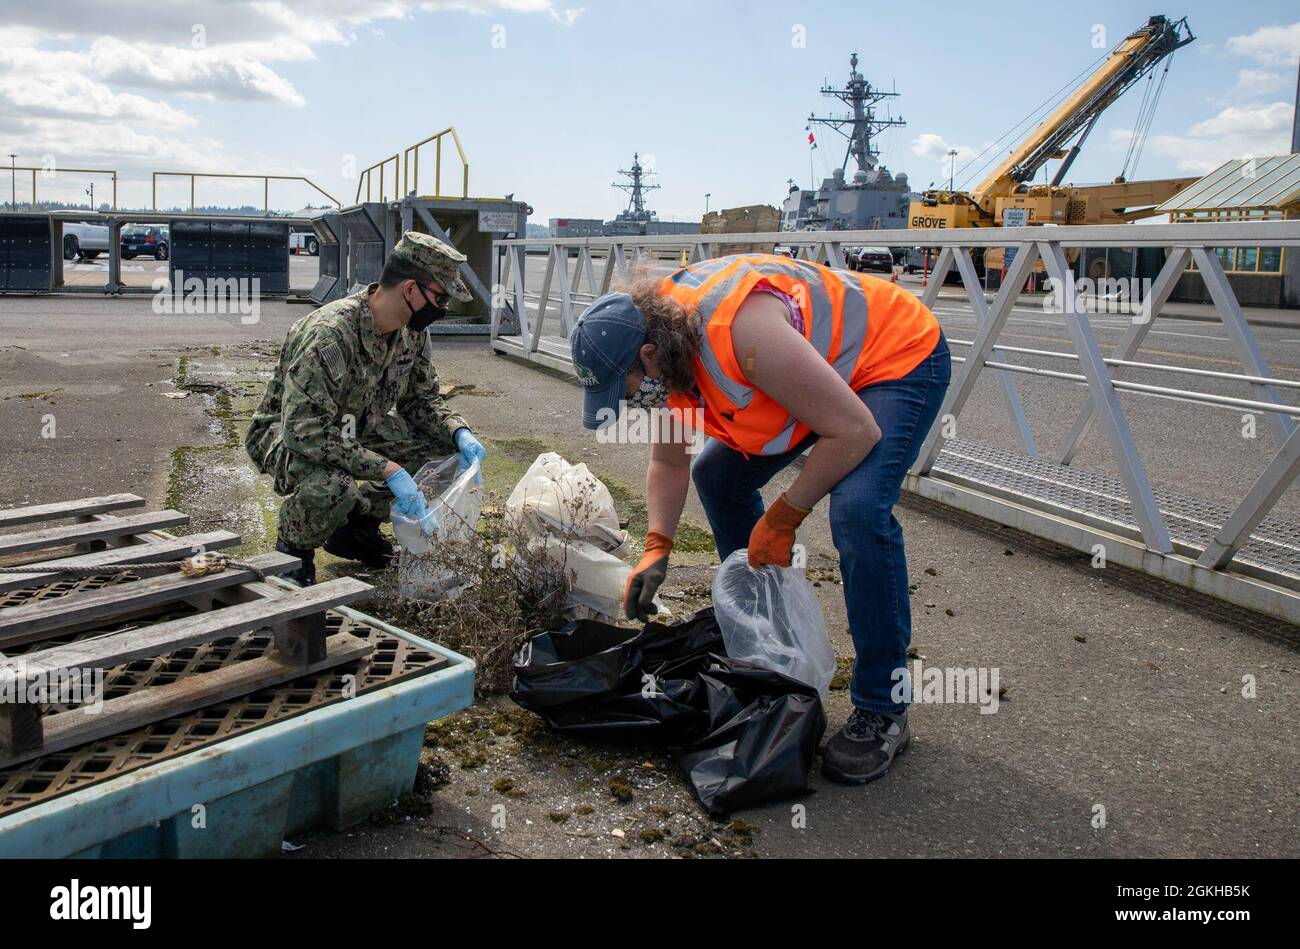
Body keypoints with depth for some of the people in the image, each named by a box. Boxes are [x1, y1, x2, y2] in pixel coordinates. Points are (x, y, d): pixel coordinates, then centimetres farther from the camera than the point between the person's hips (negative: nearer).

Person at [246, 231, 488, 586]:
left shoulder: (413, 333, -8)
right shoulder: (328, 334, -34)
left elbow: (420, 398, 5)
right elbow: (304, 430, -38)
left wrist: (460, 433, -16)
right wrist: (388, 470, -41)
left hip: (355, 428, 8)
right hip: (285, 434, -8)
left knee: (447, 446, -8)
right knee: (332, 487, -40)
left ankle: (358, 524, 11)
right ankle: (291, 549, -4)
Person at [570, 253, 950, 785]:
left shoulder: (742, 331, -39)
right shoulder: (660, 346, -11)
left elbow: (855, 431, -32)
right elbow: (669, 464, 4)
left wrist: (784, 518, -23)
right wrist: (657, 549, -8)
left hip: (900, 357, -9)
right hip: (823, 366, 9)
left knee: (858, 511, -29)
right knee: (718, 476, 8)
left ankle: (882, 713, -14)